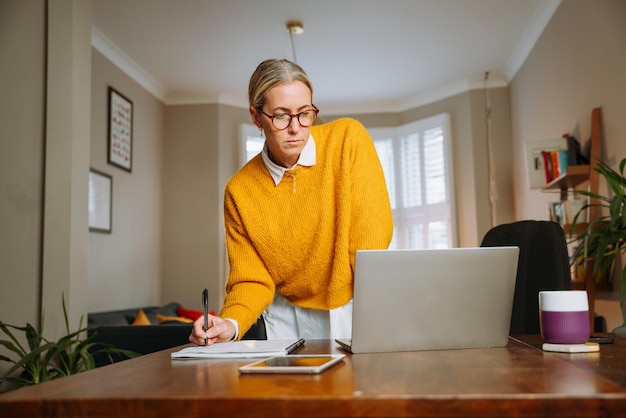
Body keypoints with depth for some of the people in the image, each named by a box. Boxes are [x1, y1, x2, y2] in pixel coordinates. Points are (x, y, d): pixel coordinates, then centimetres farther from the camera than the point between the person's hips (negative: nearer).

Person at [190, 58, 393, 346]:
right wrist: (230, 324, -23)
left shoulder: (348, 139, -11)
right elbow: (252, 280, -3)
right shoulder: (239, 191, -7)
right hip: (290, 320, 2)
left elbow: (372, 233, -13)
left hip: (354, 308, -1)